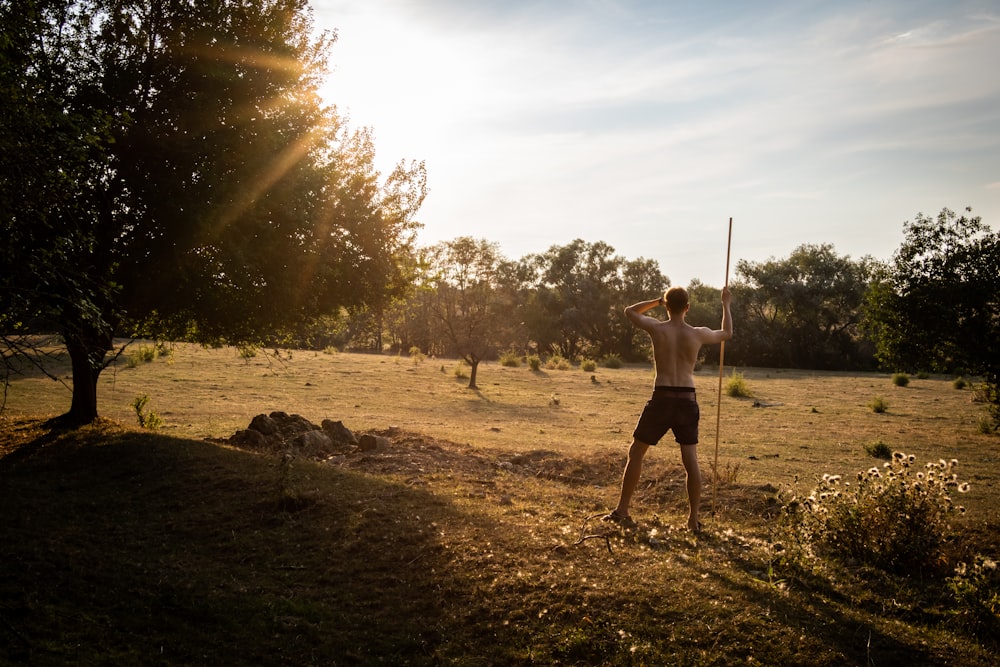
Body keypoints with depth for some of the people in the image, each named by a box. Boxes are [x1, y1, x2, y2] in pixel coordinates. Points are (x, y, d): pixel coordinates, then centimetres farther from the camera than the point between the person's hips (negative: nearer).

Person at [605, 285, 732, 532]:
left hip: (662, 399, -2)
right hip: (688, 400, 2)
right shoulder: (698, 334, 1)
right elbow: (727, 333, 23)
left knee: (636, 452, 9)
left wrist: (658, 300, 19)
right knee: (690, 459, 9)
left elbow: (630, 311, 15)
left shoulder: (656, 328, -4)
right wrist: (726, 304, 34)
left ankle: (622, 511, 10)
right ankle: (694, 519, 11)